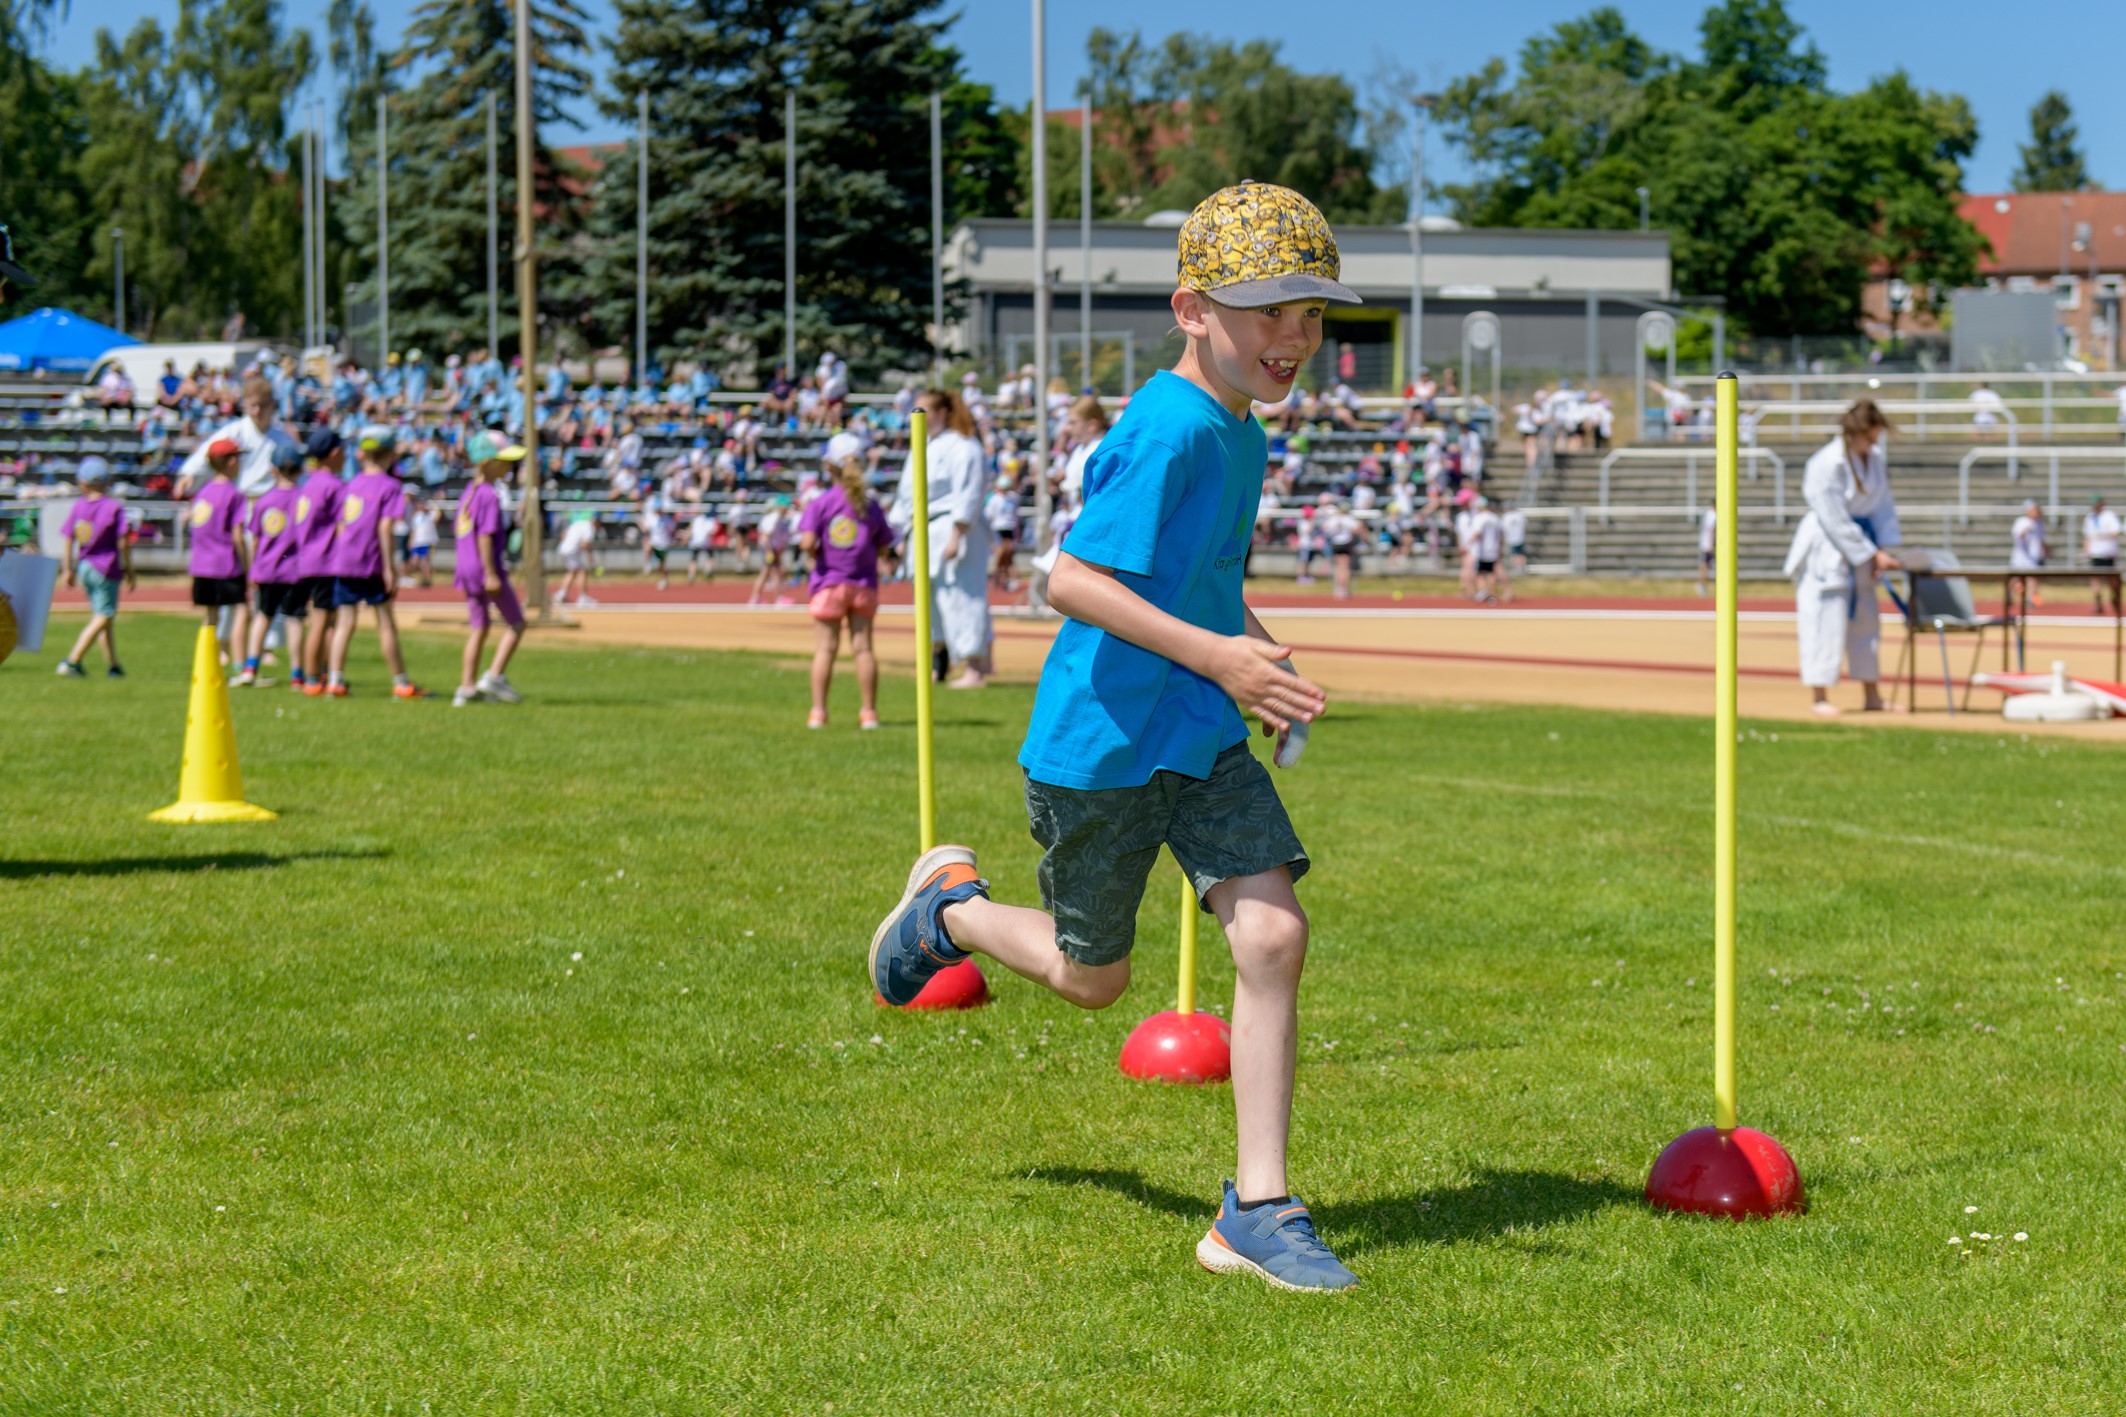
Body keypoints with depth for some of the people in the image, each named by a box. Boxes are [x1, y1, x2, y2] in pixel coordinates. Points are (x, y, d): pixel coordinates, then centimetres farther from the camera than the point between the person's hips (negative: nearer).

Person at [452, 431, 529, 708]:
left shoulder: (469, 493, 13)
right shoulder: (490, 496, -15)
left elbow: (459, 531, 18)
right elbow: (484, 537, -20)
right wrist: (491, 574, -20)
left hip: (465, 568, 9)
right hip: (484, 567, -9)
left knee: (478, 628, 13)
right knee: (515, 624, 2)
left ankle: (467, 687, 12)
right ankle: (494, 676, -6)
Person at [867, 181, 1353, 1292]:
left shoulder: (1239, 435, 8)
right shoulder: (1167, 430, -21)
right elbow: (1075, 580, -26)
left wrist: (1254, 651, 11)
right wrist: (1215, 653, -29)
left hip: (1204, 741, 7)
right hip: (1099, 743, -7)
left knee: (1272, 934, -11)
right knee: (1091, 978, 11)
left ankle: (1257, 1210, -6)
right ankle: (949, 907, 43)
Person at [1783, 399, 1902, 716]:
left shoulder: (1876, 458, 2)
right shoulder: (1826, 464, -21)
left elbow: (1883, 506, 8)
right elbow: (1835, 521, -21)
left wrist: (1887, 547, -5)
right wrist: (1873, 554, -17)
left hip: (1859, 546, 8)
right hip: (1826, 551, -8)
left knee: (1866, 620, 11)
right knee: (1825, 621, -7)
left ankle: (1872, 696, 19)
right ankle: (1819, 697, -1)